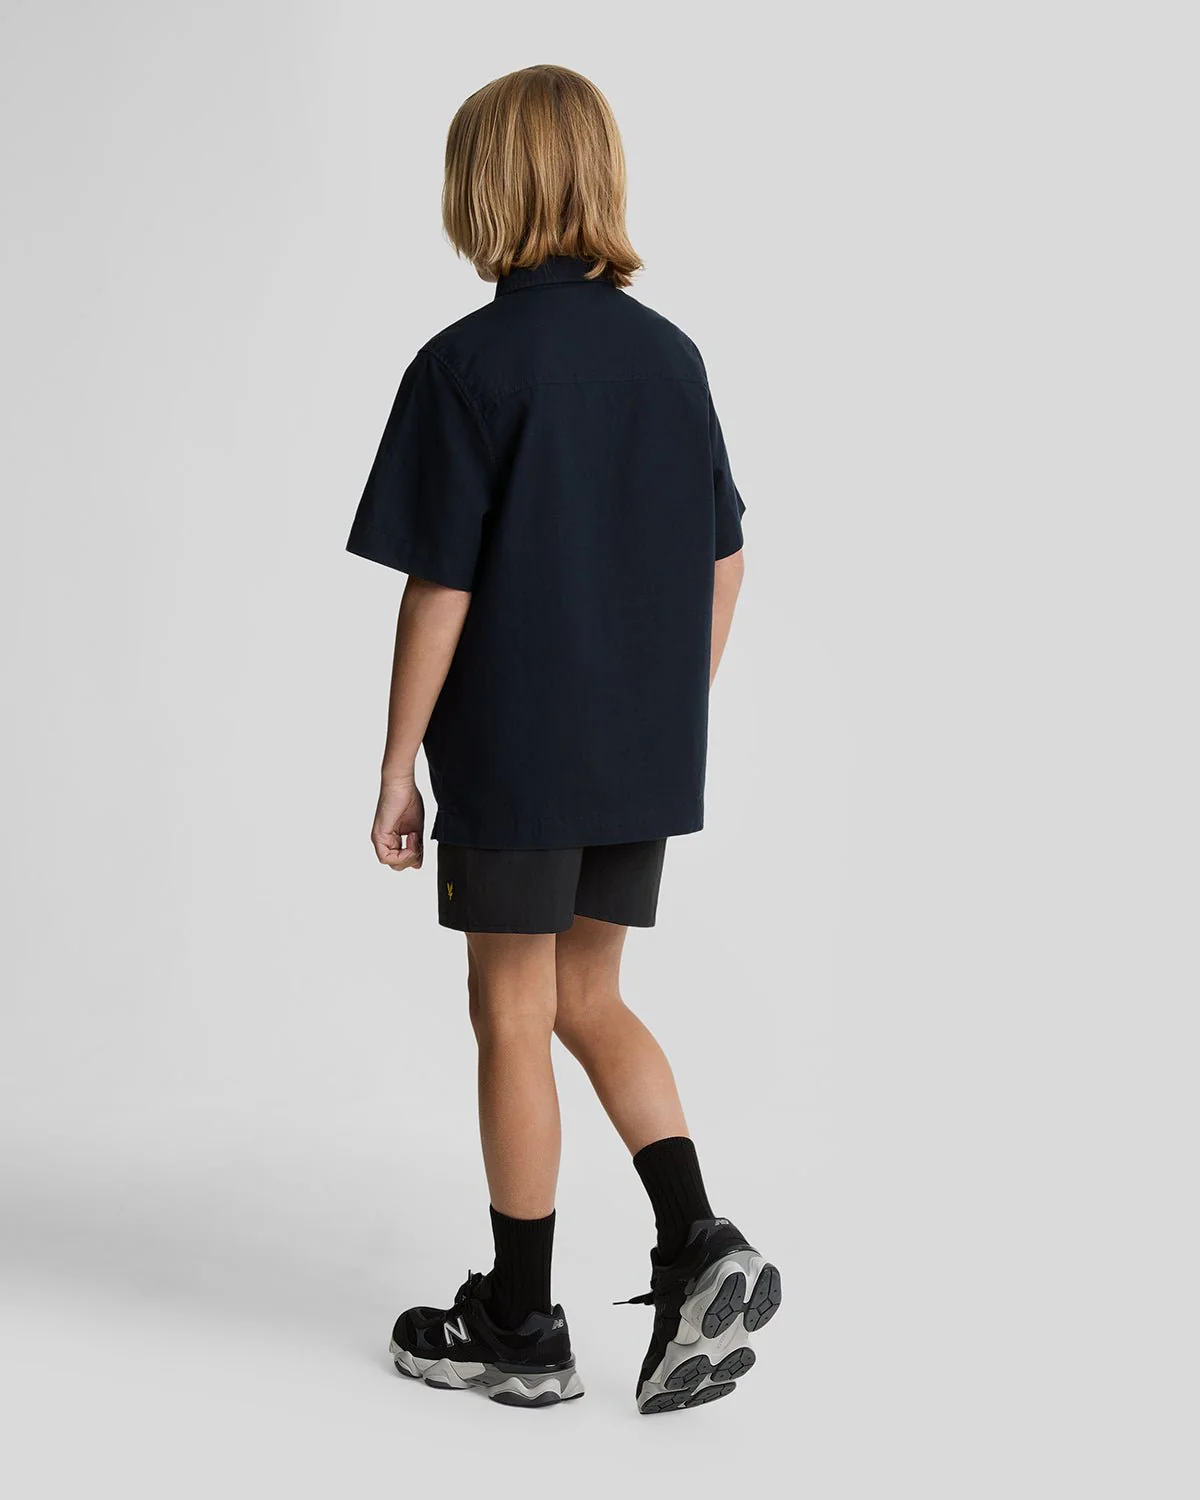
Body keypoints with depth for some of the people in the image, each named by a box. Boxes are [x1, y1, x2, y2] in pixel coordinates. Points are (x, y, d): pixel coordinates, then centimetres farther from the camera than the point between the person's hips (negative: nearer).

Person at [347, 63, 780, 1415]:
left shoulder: (467, 367, -12)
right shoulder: (669, 355, 5)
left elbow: (439, 593, -13)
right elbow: (724, 564, 8)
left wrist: (397, 770, -5)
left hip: (514, 757, -6)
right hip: (645, 759, 6)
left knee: (511, 1019, 7)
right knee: (587, 1002, 19)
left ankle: (520, 1327, 18)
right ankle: (699, 1249, 5)